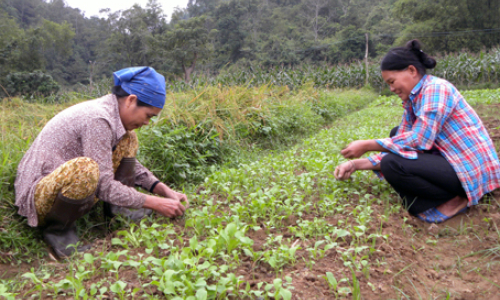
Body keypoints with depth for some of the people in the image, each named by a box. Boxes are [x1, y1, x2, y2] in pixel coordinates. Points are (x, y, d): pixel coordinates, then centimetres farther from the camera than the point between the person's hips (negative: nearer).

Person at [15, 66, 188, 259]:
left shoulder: (111, 114, 1)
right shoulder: (96, 119, -26)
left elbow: (130, 165, 10)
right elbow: (103, 185, -27)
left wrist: (164, 190, -1)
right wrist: (155, 203, -21)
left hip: (63, 184, 9)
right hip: (38, 196, -8)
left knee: (127, 140, 2)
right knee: (85, 169, -40)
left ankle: (117, 208, 1)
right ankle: (56, 230, -13)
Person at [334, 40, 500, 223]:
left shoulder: (436, 88, -16)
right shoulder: (412, 101, 10)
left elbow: (419, 140, -24)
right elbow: (401, 143, 6)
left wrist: (367, 146, -18)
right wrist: (356, 164, -2)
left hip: (471, 172, -10)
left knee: (392, 165, -24)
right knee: (396, 136, 16)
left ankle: (456, 199, -6)